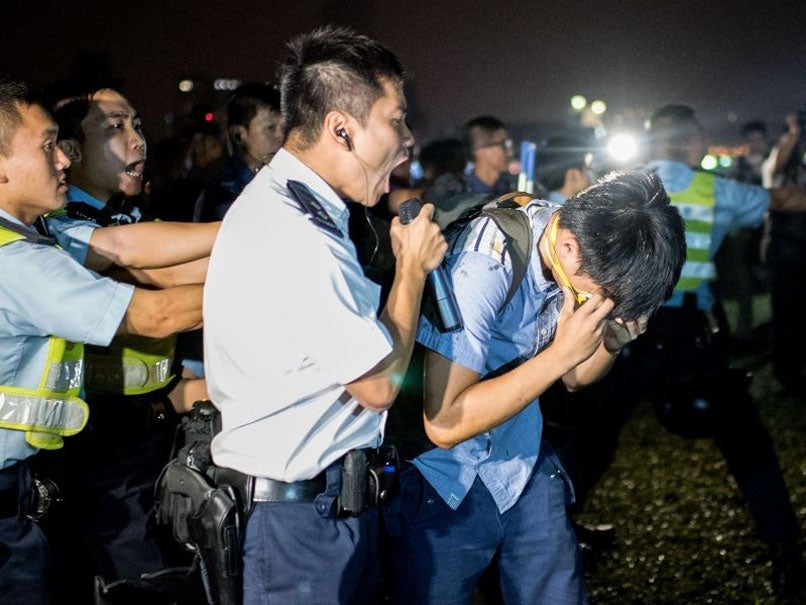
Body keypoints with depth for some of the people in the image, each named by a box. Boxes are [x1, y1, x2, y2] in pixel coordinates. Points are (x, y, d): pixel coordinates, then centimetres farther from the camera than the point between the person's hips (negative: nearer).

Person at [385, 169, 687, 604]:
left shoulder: (595, 254, -8)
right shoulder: (482, 267, -29)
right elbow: (445, 423, -29)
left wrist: (613, 338, -14)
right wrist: (561, 352, -30)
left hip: (524, 467, 6)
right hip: (444, 485, -6)